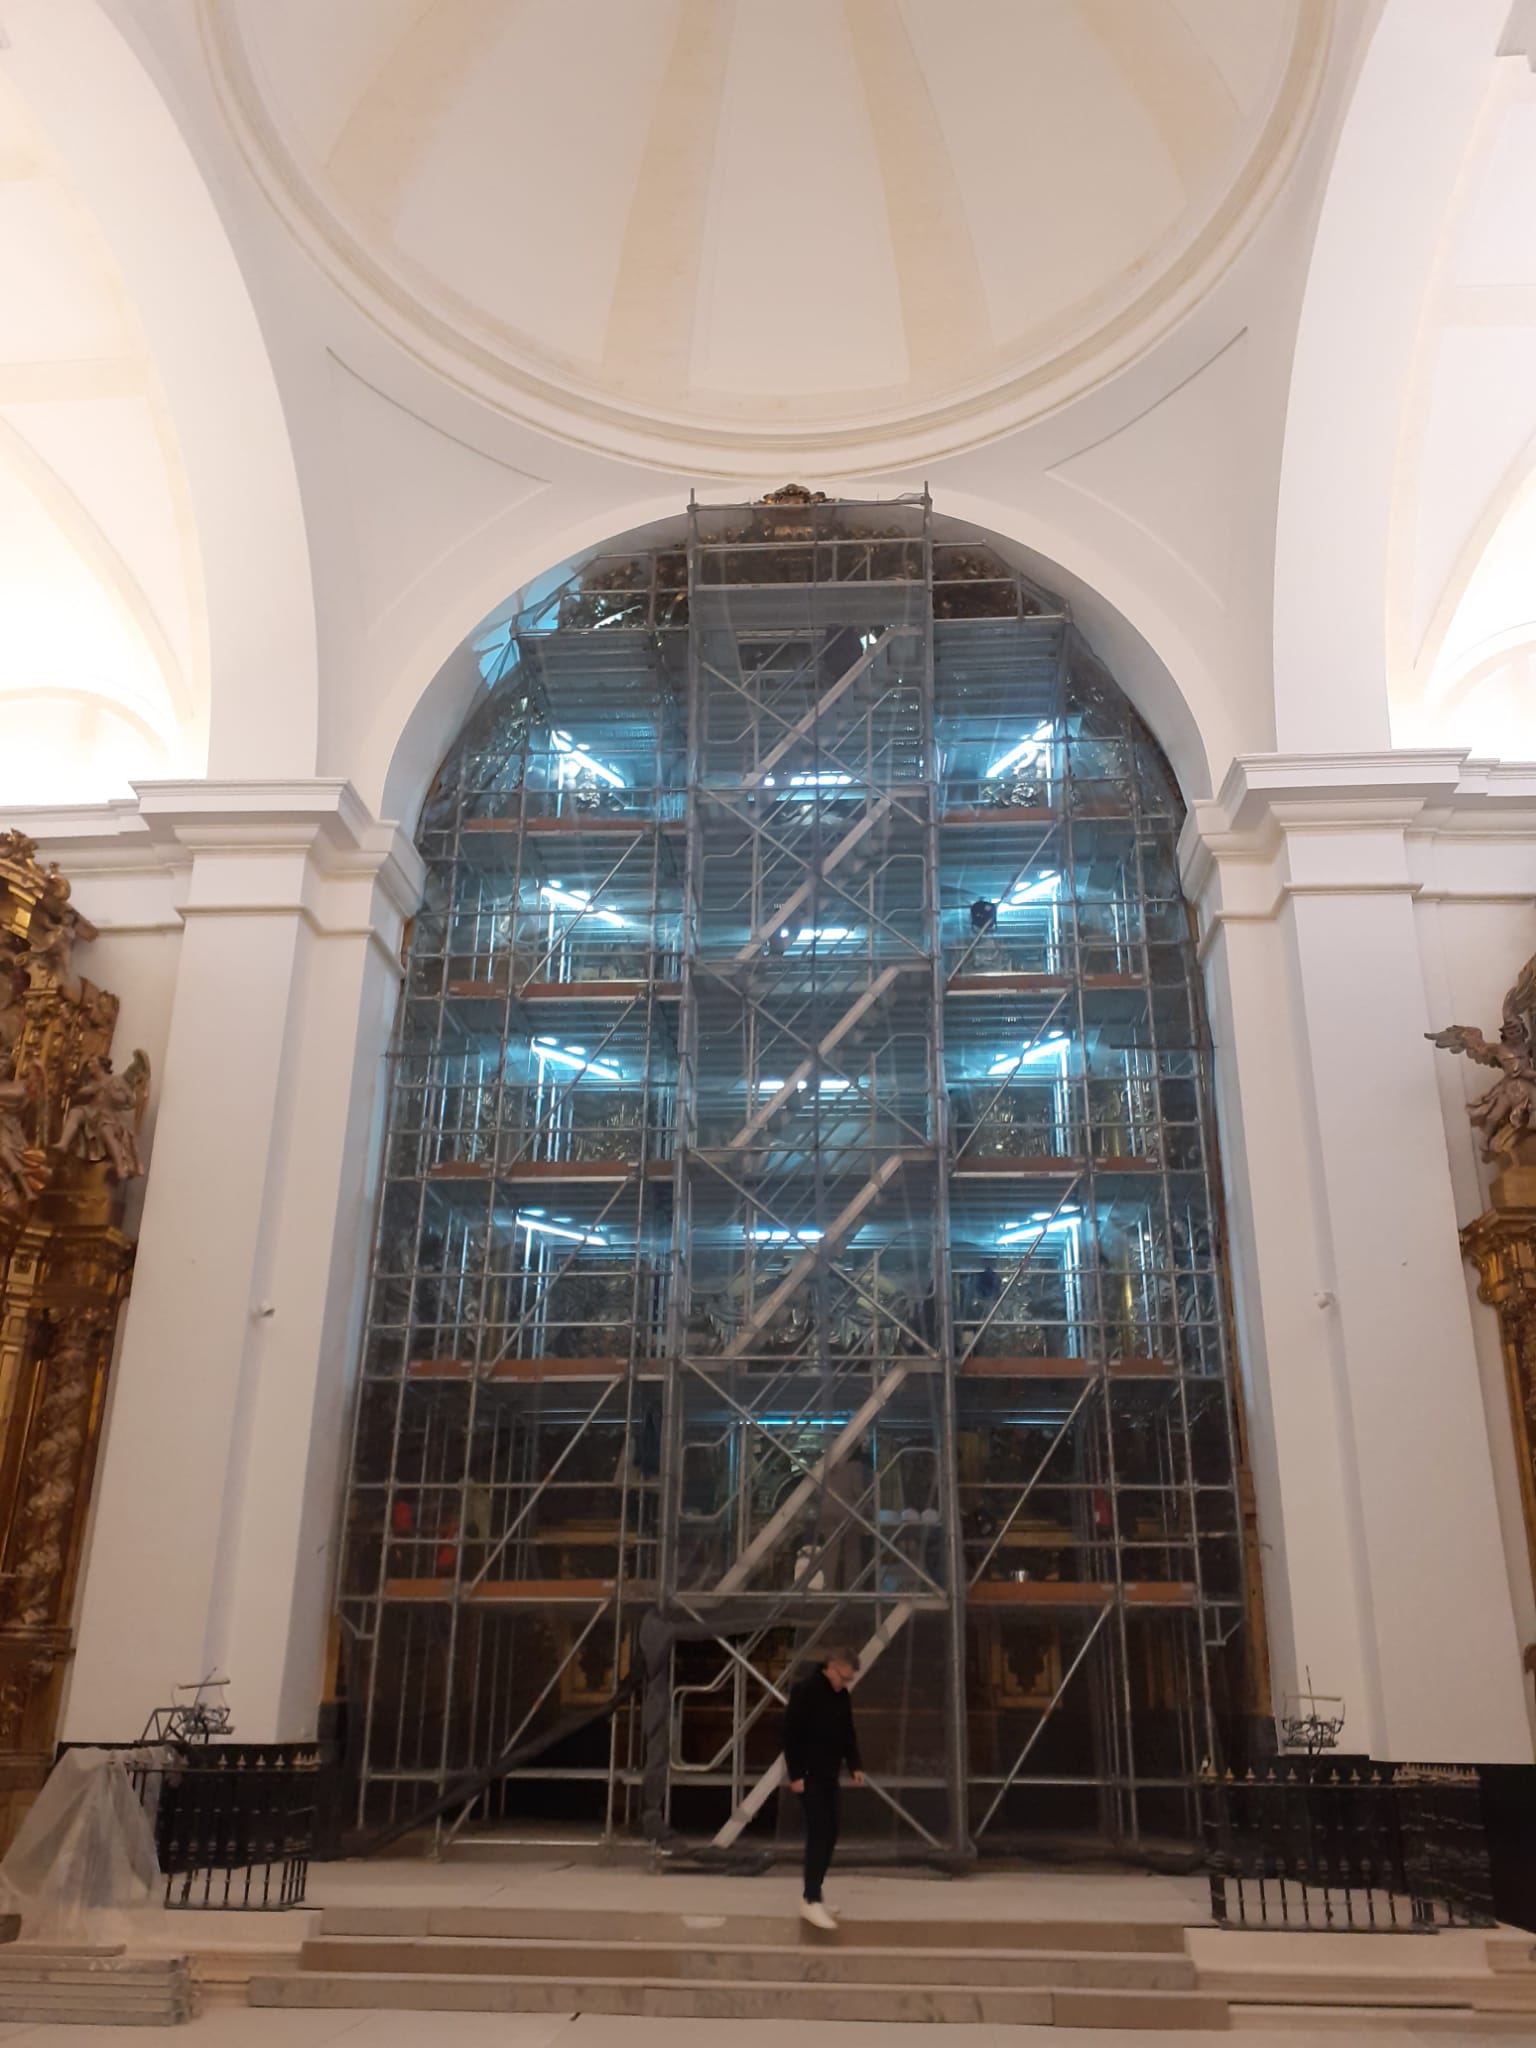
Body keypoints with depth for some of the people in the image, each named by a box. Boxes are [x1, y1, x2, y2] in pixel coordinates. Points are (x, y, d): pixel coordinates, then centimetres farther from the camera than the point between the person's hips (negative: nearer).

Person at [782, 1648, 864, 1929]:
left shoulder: (842, 1696, 8)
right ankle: (811, 1901, -7)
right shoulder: (805, 1691, -16)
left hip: (829, 1775, 8)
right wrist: (795, 1774, -19)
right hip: (809, 1776, -8)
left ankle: (813, 1894, 19)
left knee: (829, 1835, 9)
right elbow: (790, 1733, -17)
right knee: (819, 1834, -11)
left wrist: (854, 1765, 5)